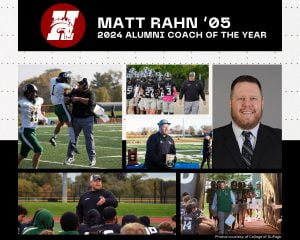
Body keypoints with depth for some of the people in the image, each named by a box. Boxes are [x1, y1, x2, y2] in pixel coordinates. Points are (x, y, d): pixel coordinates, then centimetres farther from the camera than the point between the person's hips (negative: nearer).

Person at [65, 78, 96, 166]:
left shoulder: (89, 93, -8)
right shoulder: (74, 92, 6)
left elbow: (90, 102, -27)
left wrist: (78, 99, -26)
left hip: (87, 118, -5)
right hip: (76, 118, 5)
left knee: (89, 138, -3)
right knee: (73, 137, 8)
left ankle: (92, 158, 0)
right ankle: (70, 156, 16)